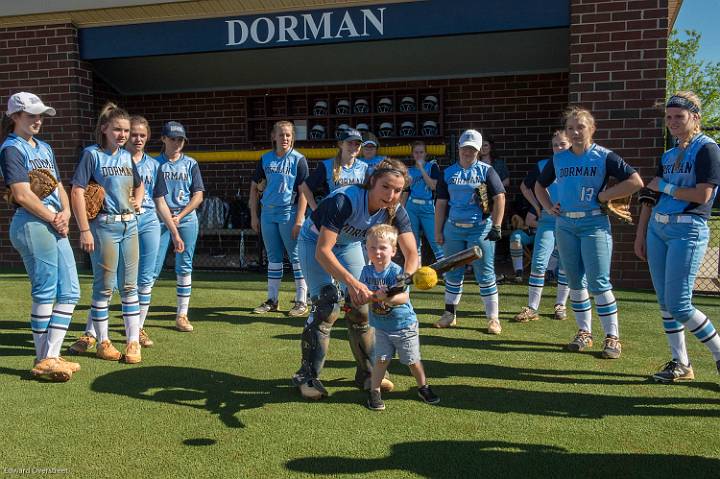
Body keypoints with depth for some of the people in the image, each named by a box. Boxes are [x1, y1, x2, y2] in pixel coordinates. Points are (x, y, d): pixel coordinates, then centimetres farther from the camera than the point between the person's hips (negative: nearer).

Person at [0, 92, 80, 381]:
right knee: (45, 293, -5)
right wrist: (54, 219, -9)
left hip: (55, 224, 9)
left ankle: (51, 356, 15)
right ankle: (43, 361, 6)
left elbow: (59, 186, 19)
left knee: (70, 292, 7)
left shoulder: (44, 147, 21)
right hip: (32, 224, -9)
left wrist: (65, 212, 0)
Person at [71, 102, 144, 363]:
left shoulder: (127, 156, 12)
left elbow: (139, 185, 29)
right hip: (104, 225, -5)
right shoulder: (92, 154, -5)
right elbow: (77, 192, -10)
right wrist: (84, 231, -15)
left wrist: (137, 202, 9)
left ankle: (133, 342, 11)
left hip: (129, 224, 6)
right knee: (104, 286, 3)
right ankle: (103, 342, 15)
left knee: (130, 286, 6)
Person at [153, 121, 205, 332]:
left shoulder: (190, 164, 9)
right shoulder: (155, 163, 6)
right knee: (153, 266, -6)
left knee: (184, 268, 4)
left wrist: (180, 216, -8)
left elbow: (198, 196, 4)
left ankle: (182, 316, 12)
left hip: (187, 218, 2)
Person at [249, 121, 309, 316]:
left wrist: (299, 220, -15)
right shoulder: (265, 159, 8)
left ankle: (302, 302, 6)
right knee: (273, 258, 12)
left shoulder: (298, 159, -4)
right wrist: (254, 216, 8)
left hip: (289, 213, -5)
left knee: (296, 257, -1)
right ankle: (272, 300, 22)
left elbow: (304, 191, -9)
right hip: (268, 213, 5)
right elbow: (254, 187, 13)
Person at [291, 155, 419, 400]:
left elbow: (411, 253, -24)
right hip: (315, 241, -5)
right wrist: (351, 282, -52)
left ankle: (367, 374, 17)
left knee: (360, 305, 1)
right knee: (327, 306, -17)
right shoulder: (345, 200, -38)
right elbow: (322, 251, -41)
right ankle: (308, 377, -4)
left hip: (348, 245, 5)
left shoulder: (395, 212, -21)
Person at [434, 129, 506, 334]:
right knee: (453, 273, 10)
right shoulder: (448, 173, 10)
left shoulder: (486, 171, 2)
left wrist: (496, 226, -9)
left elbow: (499, 198, -2)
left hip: (480, 228, -3)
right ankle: (449, 315, 21)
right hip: (453, 228, 3)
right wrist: (438, 231, 6)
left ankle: (493, 318, 6)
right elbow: (441, 203, 10)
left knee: (485, 274, -1)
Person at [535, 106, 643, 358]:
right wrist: (549, 207, 8)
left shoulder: (604, 156, -5)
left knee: (599, 283, -7)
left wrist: (602, 196, -12)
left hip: (594, 224, -5)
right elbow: (539, 185, 23)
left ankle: (613, 337, 5)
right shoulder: (558, 159, 9)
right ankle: (584, 332, 21)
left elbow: (636, 182, -11)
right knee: (575, 281, 9)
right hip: (565, 225, 5)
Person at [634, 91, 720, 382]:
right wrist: (640, 234, 13)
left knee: (678, 306, -9)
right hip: (657, 229, 8)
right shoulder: (668, 156, 16)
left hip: (688, 231, -8)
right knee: (664, 302, 8)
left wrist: (664, 187, -5)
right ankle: (681, 364, 19)